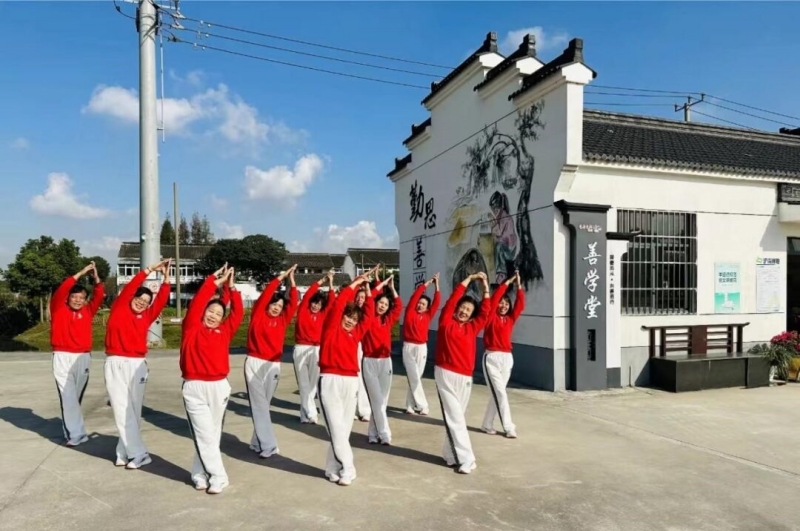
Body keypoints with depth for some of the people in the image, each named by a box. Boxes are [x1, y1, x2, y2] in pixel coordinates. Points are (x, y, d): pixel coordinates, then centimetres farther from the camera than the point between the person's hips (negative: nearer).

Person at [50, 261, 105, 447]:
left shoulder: (87, 311, 7)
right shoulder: (58, 309, 1)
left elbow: (99, 296, -3)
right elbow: (61, 290, -13)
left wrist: (95, 277, -14)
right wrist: (81, 273, -15)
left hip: (83, 358, 3)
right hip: (63, 358, -3)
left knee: (77, 396, 10)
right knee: (68, 397, -5)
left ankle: (71, 428, 23)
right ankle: (76, 434, -4)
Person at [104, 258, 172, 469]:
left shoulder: (146, 317, 7)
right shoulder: (119, 309, 3)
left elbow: (161, 301, -3)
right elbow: (130, 287, -7)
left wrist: (166, 278, -10)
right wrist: (150, 270, -9)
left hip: (137, 365, 2)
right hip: (116, 365, -1)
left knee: (134, 410, 4)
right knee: (122, 410, 0)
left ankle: (125, 451, 15)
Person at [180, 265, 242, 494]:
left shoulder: (224, 331, 9)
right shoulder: (192, 328, 2)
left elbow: (237, 314, 5)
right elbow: (196, 303, -5)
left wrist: (232, 288, 2)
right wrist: (215, 282, -4)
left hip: (219, 387, 4)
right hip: (194, 388, -3)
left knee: (213, 433, 10)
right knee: (204, 434, -4)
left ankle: (200, 473, 22)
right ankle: (218, 477, 3)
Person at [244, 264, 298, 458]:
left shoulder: (282, 320, 8)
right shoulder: (258, 315, 0)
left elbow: (293, 303, 1)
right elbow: (265, 294, -7)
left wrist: (292, 281, -2)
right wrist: (281, 277, -6)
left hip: (274, 366, 4)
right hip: (254, 363, -4)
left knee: (265, 404, 10)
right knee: (259, 405, -4)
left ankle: (257, 443, 19)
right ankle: (268, 446, -6)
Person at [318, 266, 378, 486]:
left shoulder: (355, 333, 13)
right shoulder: (331, 329, 0)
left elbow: (369, 314, 11)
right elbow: (338, 304, -9)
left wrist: (367, 289, 6)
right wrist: (356, 283, -6)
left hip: (351, 382, 5)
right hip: (330, 381, -5)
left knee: (345, 428, 8)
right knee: (337, 429, -5)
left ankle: (333, 469, 18)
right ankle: (347, 470, 4)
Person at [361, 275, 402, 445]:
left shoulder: (388, 320, 10)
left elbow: (399, 306, 10)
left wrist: (392, 288, 8)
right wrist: (382, 284, -4)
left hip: (386, 362, 5)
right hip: (369, 362, -5)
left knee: (382, 400, 6)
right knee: (377, 400, -4)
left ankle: (374, 433, 16)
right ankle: (384, 434, 0)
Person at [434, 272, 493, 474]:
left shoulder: (472, 328, 10)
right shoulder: (446, 322, -1)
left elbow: (485, 312, 6)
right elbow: (452, 299, -6)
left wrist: (485, 288, 1)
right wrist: (469, 279, -2)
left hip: (465, 378, 5)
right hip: (446, 375, -5)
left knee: (458, 417, 10)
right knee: (455, 418, -4)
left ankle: (451, 455, 21)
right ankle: (466, 459, -3)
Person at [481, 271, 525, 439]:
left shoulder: (510, 319, 9)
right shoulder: (491, 317, -3)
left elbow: (520, 305, 1)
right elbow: (493, 299, -13)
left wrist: (519, 285, -4)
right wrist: (507, 282, -9)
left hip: (507, 358, 5)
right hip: (492, 358, -5)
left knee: (497, 393, 9)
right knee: (500, 393, -7)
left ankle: (487, 424, 20)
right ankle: (508, 428, -2)